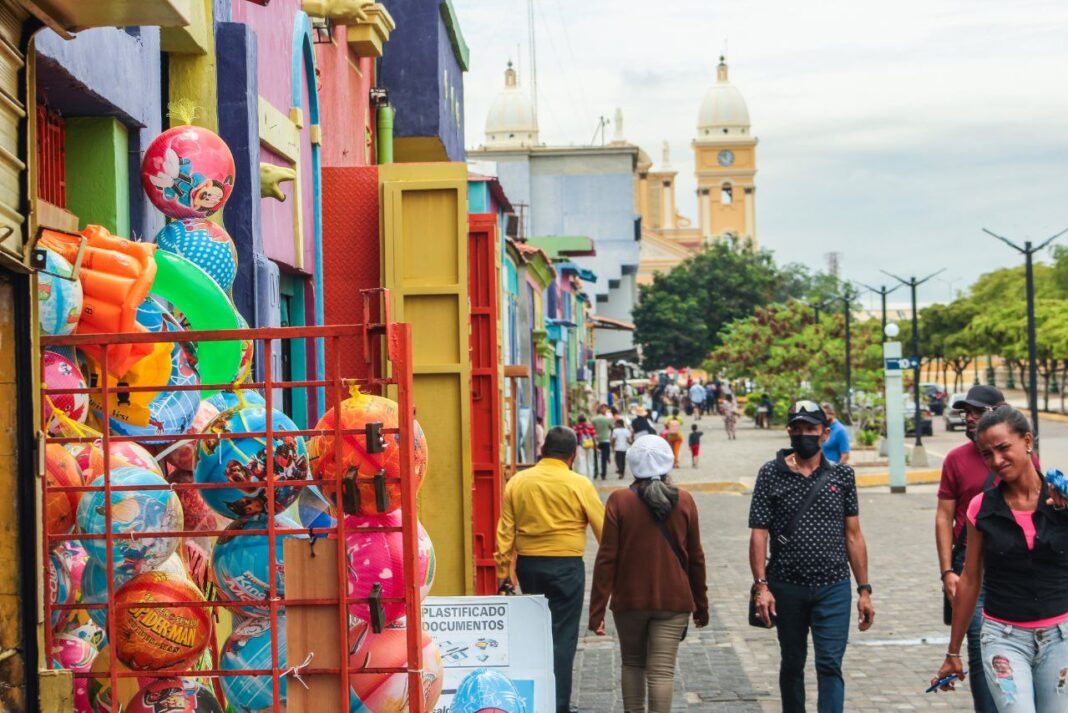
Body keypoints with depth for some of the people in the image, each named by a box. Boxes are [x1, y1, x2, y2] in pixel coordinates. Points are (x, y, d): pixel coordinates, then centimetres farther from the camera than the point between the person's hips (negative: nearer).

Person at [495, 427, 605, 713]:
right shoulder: (579, 485, -7)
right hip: (566, 566, -4)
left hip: (527, 565, 4)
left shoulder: (516, 482, 2)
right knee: (563, 637, 2)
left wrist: (503, 575, 7)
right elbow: (603, 530, -3)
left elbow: (505, 533, 2)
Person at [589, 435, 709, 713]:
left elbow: (606, 558, -8)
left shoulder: (619, 501, -7)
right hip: (673, 600, 0)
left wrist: (597, 609, -4)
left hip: (629, 599, 0)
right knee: (662, 670, -1)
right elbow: (696, 558, 3)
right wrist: (701, 604, 14)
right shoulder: (684, 502, -2)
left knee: (632, 663, 18)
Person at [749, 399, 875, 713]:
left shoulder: (842, 475, 3)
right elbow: (759, 534, -3)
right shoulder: (771, 474, -1)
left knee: (830, 666, -7)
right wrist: (761, 585, -12)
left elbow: (853, 535, 5)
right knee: (792, 665, 14)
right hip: (787, 589, 0)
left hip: (834, 588, 0)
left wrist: (864, 590, 2)